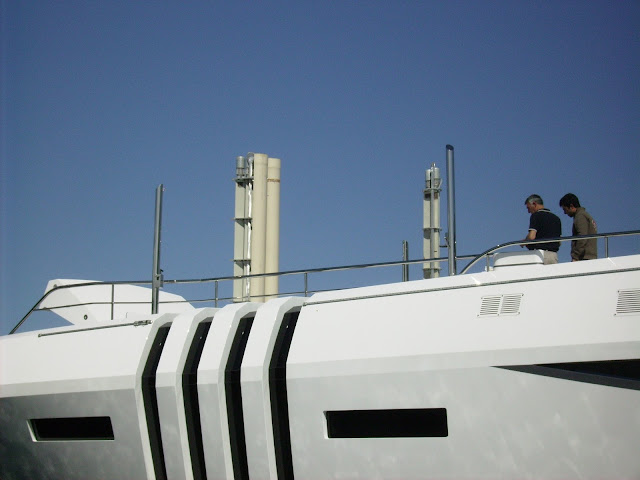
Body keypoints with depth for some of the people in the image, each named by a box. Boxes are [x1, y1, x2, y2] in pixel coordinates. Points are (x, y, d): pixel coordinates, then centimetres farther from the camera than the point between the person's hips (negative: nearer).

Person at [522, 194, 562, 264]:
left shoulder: (536, 215, -4)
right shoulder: (556, 218, 18)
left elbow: (531, 237, -14)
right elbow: (559, 242, 19)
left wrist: (524, 242, 5)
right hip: (554, 255, 7)